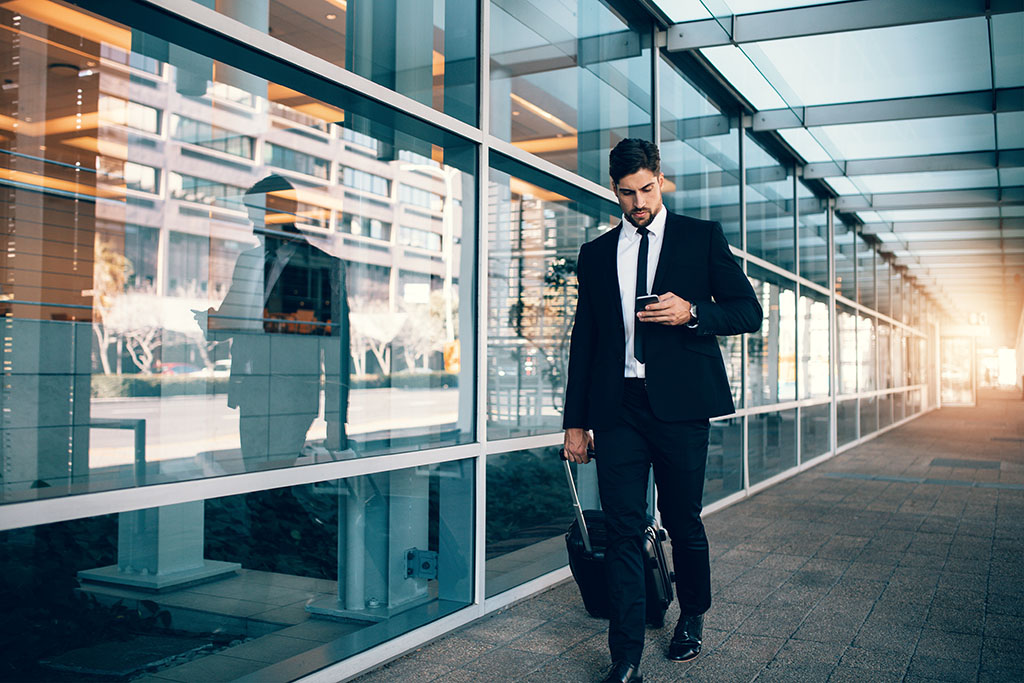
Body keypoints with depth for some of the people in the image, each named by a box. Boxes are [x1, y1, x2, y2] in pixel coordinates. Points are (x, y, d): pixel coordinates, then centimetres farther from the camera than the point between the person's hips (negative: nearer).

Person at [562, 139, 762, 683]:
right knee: (623, 530, -2)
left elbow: (748, 312, 6)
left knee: (683, 521, 9)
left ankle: (692, 619, 36)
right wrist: (576, 421, 9)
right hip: (618, 408, 2)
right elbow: (584, 340, 13)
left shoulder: (702, 237, 8)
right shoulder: (596, 254, 14)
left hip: (680, 403, -1)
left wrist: (691, 313, -13)